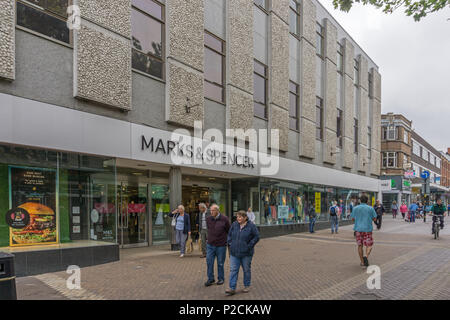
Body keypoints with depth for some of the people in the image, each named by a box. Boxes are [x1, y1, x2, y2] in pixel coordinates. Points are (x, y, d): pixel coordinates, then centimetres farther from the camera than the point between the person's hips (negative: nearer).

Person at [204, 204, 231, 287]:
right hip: (210, 245, 3)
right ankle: (210, 279, 16)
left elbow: (229, 231, 1)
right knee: (209, 262, 3)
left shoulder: (224, 219, -10)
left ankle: (221, 278, 24)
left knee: (220, 263, 9)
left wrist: (227, 240, 7)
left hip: (221, 245, -3)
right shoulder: (208, 219, 0)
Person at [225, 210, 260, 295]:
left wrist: (249, 246, -12)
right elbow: (229, 235, 13)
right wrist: (230, 243, 1)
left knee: (246, 270, 12)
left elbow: (256, 237, -6)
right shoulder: (234, 225, 1)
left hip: (246, 253, -3)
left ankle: (247, 286, 28)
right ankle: (232, 288, 0)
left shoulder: (251, 226, -9)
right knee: (233, 270, -1)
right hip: (234, 253, 3)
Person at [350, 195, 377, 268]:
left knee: (360, 245, 12)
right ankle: (366, 257, -20)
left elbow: (353, 218, 6)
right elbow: (374, 219, 1)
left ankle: (362, 262, 15)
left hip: (358, 229, 2)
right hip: (367, 229, -1)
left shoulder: (355, 208, 0)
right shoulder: (370, 208, -3)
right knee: (369, 245, 7)